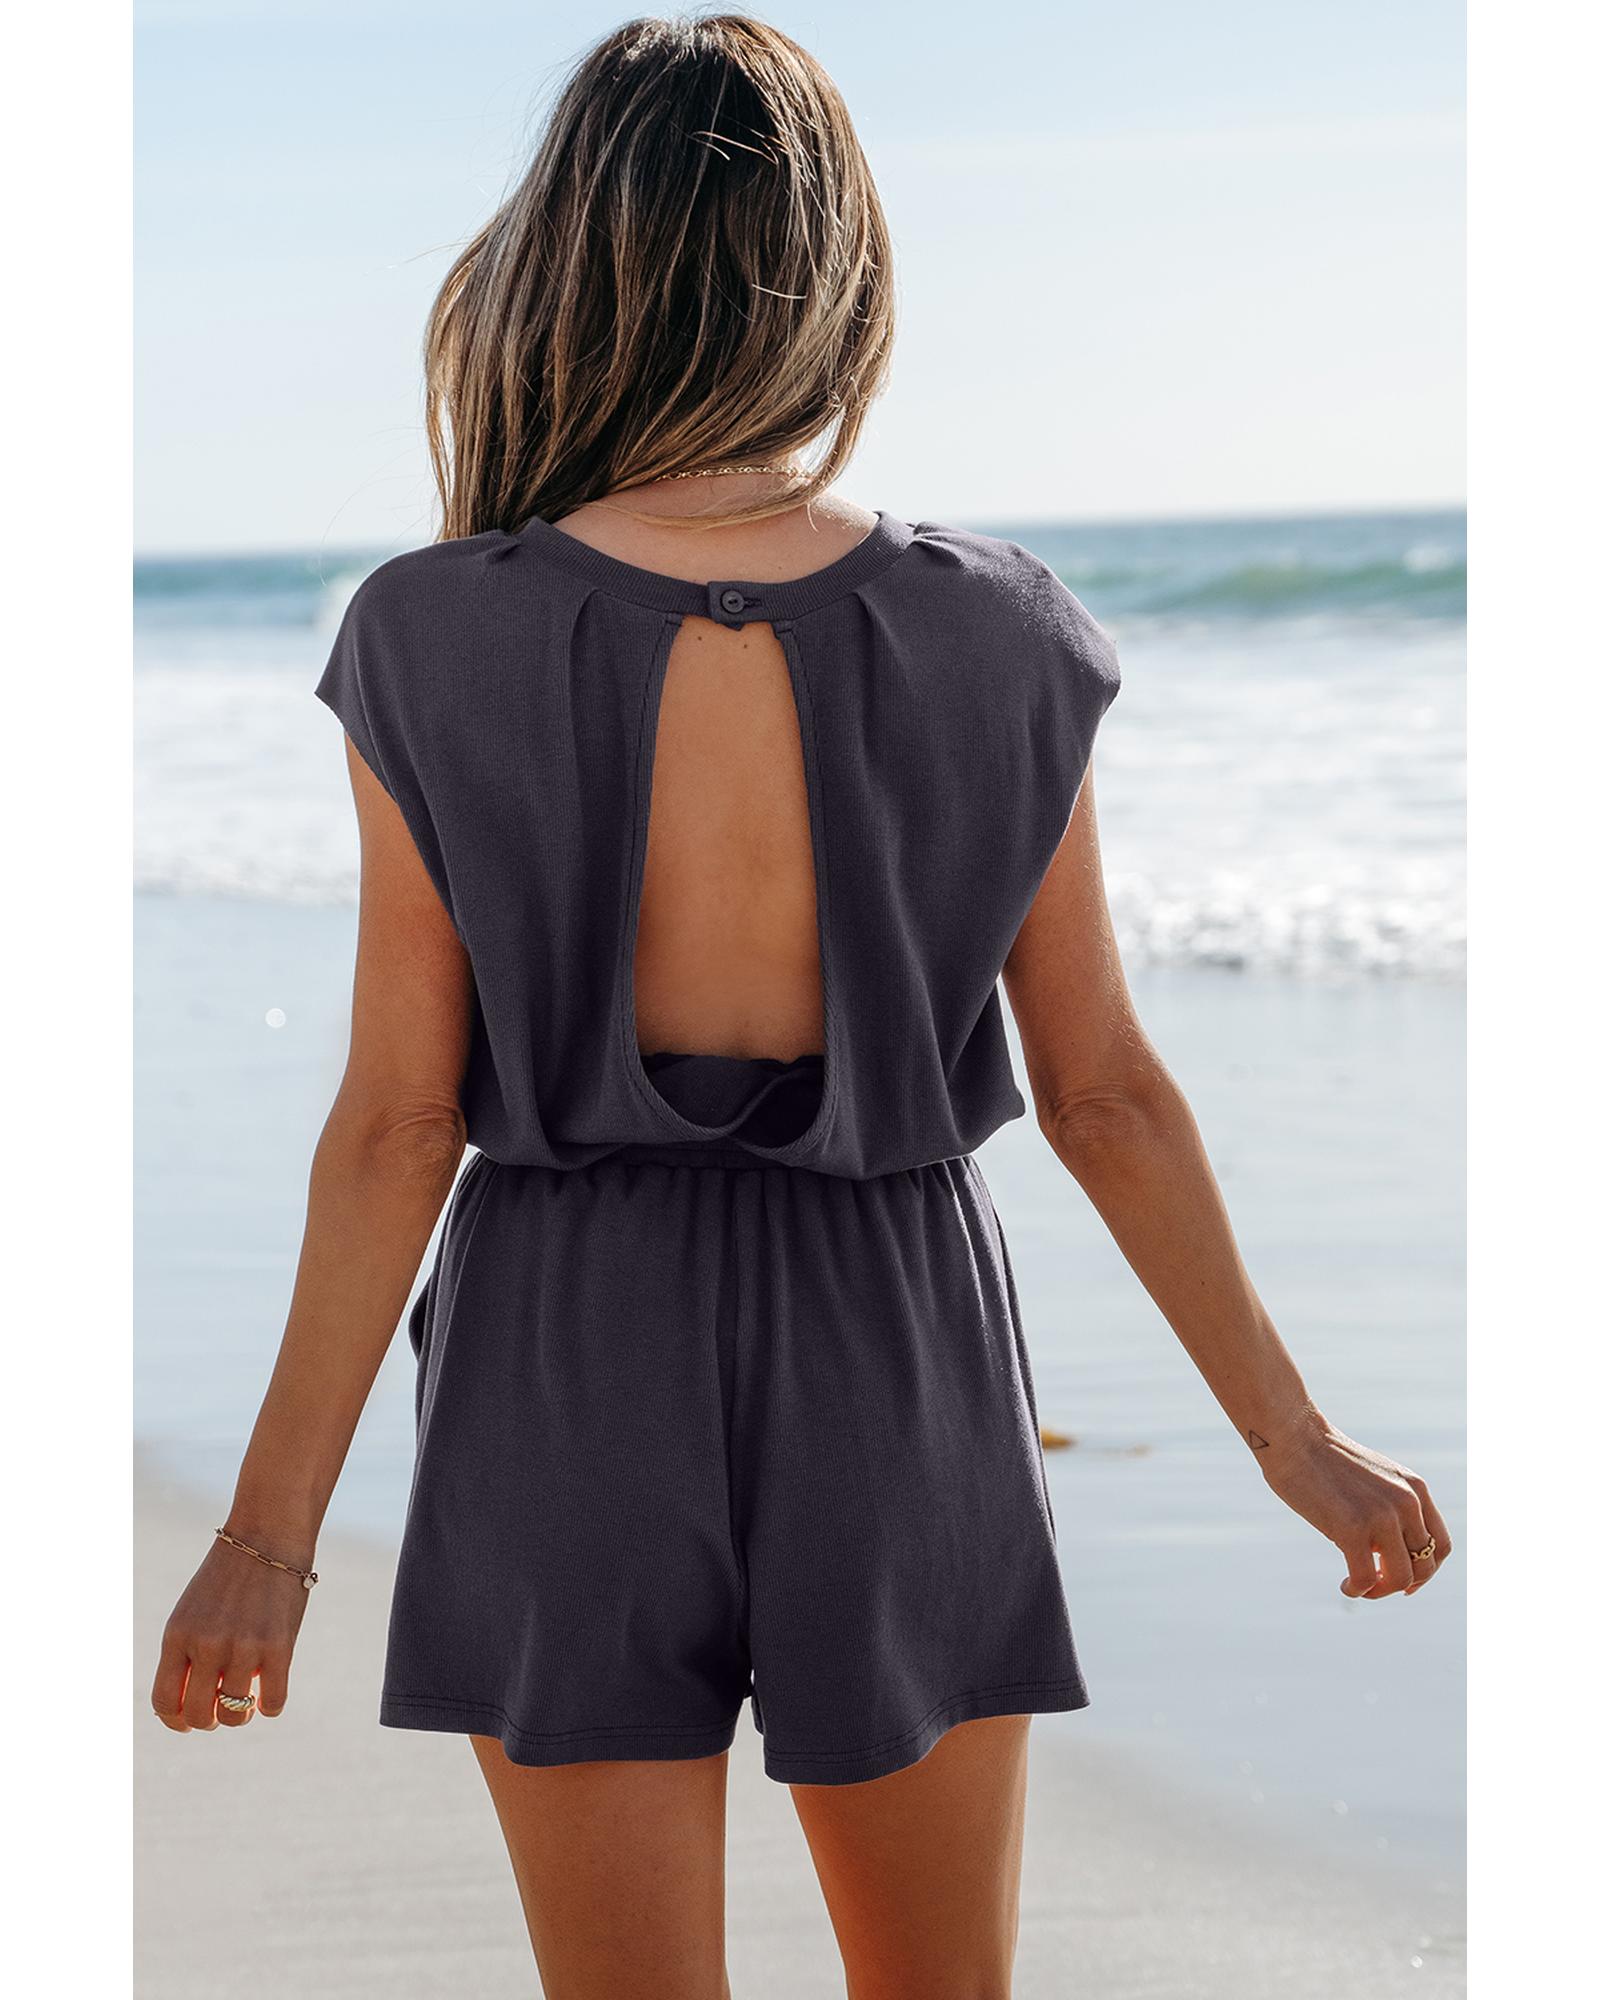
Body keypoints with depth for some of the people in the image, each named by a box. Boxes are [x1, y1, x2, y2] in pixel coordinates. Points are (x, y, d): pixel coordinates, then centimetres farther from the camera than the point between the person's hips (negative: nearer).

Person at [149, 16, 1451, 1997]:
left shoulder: (436, 647, -12)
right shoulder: (995, 639, -8)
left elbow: (396, 1123, -11)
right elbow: (1106, 1094, -4)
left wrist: (271, 1526, -2)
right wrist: (1294, 1433, 8)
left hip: (572, 1361, -1)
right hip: (890, 1352, 1)